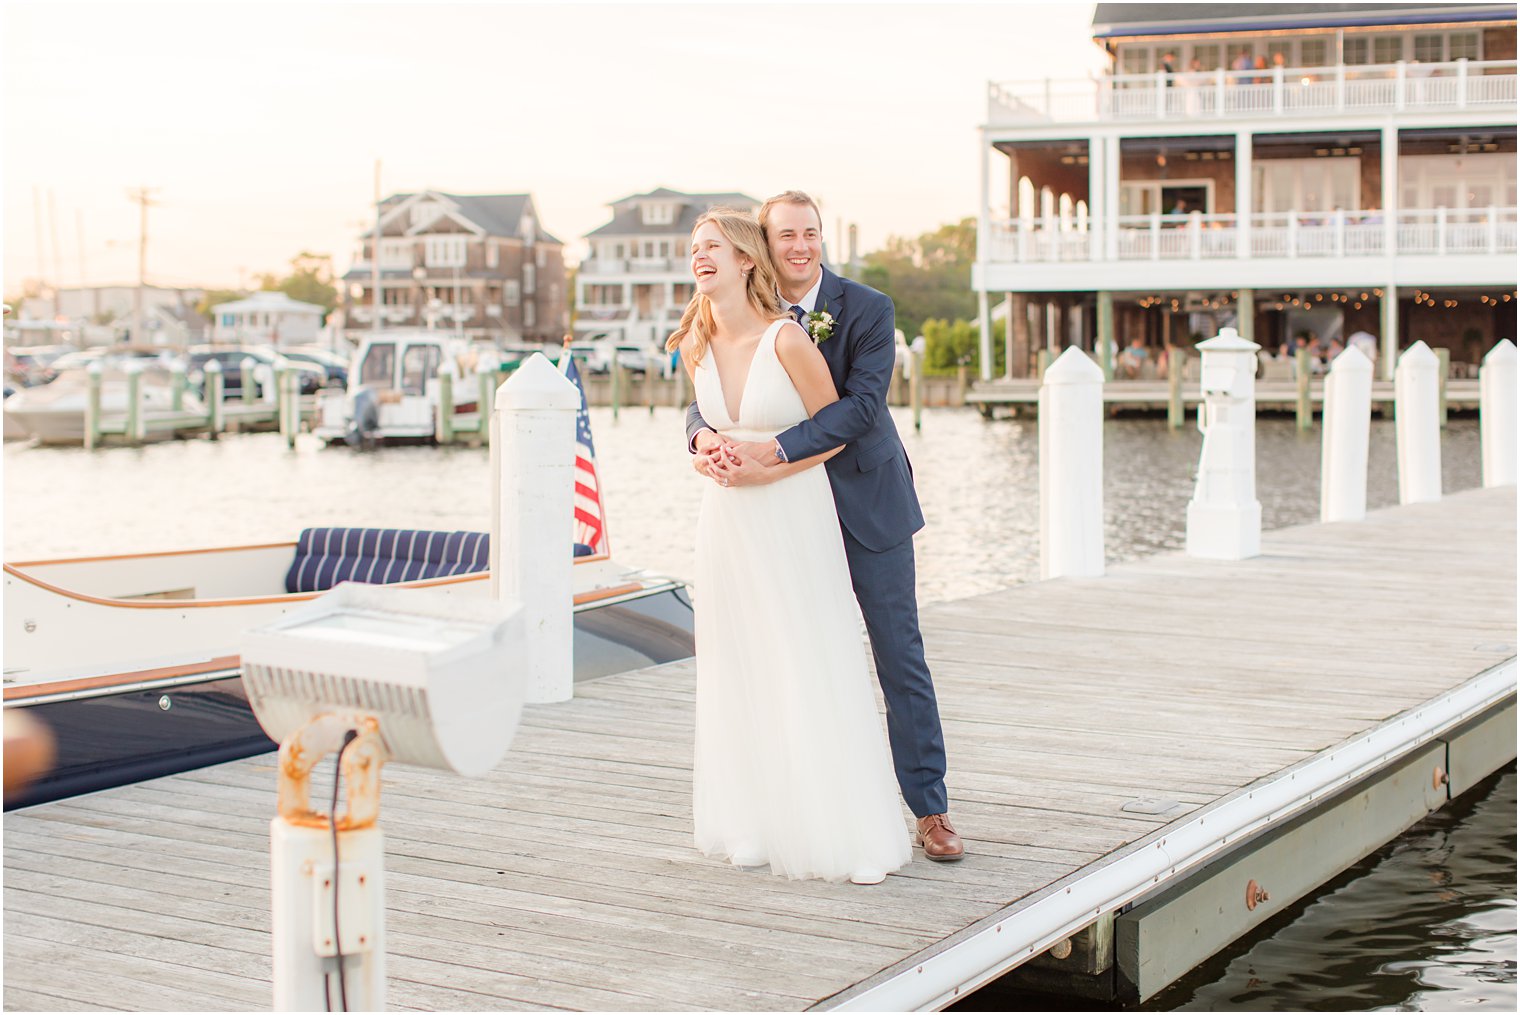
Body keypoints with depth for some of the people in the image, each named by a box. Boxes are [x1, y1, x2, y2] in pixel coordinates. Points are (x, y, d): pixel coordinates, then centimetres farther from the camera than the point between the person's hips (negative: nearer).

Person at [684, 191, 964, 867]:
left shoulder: (867, 310, -13)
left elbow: (860, 405, -23)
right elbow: (706, 398, -4)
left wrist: (772, 453, -33)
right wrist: (706, 437, -30)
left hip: (866, 505, -3)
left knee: (899, 657, 1)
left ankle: (930, 809, 9)